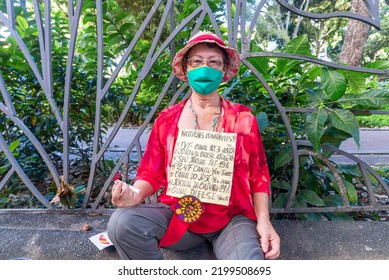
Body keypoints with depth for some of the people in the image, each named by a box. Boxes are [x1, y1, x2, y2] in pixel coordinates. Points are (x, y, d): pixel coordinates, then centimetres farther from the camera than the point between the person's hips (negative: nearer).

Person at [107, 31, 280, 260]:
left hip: (232, 219, -1)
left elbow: (258, 176, 5)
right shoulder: (167, 119, 3)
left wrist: (264, 221, -9)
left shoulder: (243, 119, 2)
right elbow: (152, 173, 4)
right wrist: (135, 195, -18)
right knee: (122, 222, -24)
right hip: (178, 216, 3)